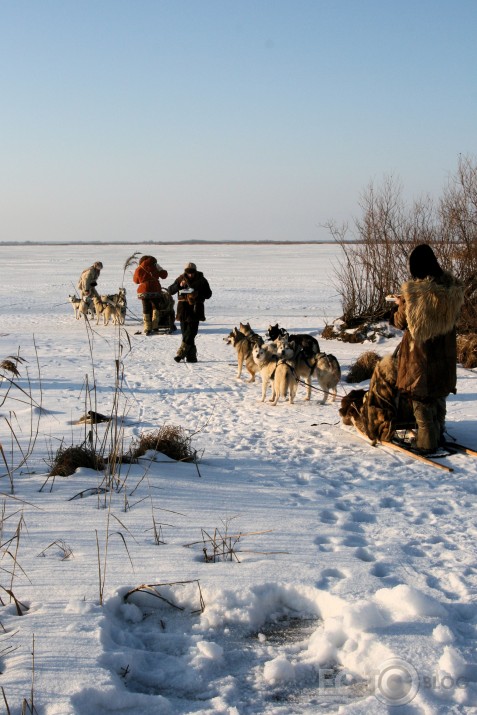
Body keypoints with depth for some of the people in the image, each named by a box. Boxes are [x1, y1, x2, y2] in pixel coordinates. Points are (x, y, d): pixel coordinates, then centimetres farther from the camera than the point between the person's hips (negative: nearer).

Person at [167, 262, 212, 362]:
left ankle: (181, 353, -14)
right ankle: (191, 357, 7)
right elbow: (170, 290, 0)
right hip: (183, 310, 2)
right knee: (185, 333, 2)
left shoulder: (201, 280, 2)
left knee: (190, 333, -13)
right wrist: (179, 285, -18)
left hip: (195, 310, -2)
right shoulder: (181, 279, 5)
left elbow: (208, 294, 5)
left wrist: (198, 295, -13)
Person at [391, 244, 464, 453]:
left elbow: (400, 322, -8)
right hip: (444, 353, 5)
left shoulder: (412, 293, -21)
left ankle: (427, 441, 11)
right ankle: (439, 435, 32)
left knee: (421, 397, 8)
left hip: (419, 353, -4)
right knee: (439, 395, 21)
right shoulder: (452, 289, -8)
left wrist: (401, 305, 13)